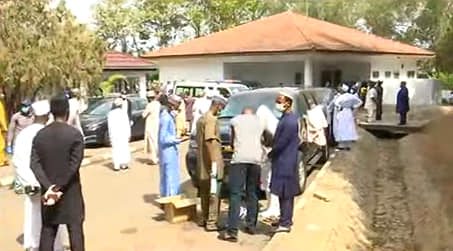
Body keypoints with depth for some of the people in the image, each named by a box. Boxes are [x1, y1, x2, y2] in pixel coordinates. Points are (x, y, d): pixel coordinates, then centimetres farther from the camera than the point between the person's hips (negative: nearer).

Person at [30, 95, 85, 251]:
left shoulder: (40, 135, 1)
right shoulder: (75, 134, -12)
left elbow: (34, 164, -7)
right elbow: (74, 165, -17)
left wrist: (48, 187, -14)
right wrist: (59, 188, -14)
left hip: (48, 191, 4)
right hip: (70, 192, -4)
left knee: (47, 231, 13)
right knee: (75, 230, 6)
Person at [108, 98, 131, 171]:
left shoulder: (110, 114, -1)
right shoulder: (123, 112, -1)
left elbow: (110, 126, -2)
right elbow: (127, 125, -1)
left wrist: (111, 136, 4)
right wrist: (128, 134, 5)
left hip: (115, 135, 0)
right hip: (124, 134, 0)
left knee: (116, 150, 1)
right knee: (124, 149, 7)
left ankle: (116, 166, -3)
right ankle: (124, 165, 9)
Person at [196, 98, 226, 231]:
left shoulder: (201, 119, 15)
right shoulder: (211, 119, -15)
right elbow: (209, 141, -22)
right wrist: (214, 162, -23)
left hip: (202, 162, 10)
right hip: (211, 160, -10)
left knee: (205, 192, 16)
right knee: (214, 192, -4)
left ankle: (204, 219, 23)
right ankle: (211, 222, -2)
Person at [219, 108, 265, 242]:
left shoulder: (235, 120, 14)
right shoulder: (260, 122, 21)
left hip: (240, 158, -3)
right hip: (256, 159, 3)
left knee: (235, 194, -6)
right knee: (252, 194, 16)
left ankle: (232, 231, -12)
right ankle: (251, 225, 21)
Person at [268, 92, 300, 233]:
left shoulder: (289, 121, -20)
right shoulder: (287, 117, 11)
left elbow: (281, 142, -20)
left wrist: (271, 153, -6)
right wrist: (273, 152, 13)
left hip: (285, 162, -10)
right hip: (284, 161, 10)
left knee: (285, 193, -3)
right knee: (284, 193, 17)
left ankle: (285, 224, 4)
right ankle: (285, 220, 28)